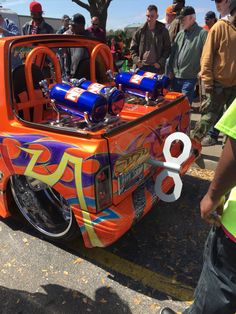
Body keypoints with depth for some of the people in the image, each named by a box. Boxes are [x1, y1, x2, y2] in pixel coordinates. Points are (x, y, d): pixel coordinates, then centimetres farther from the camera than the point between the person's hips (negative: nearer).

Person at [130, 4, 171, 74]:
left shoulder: (163, 31, 4)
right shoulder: (140, 31, 6)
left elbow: (167, 49, 4)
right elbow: (133, 48, 10)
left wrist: (160, 62, -9)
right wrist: (136, 60, -7)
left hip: (156, 67, -1)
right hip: (142, 67, 1)